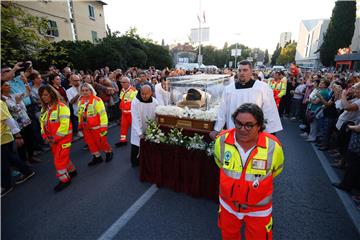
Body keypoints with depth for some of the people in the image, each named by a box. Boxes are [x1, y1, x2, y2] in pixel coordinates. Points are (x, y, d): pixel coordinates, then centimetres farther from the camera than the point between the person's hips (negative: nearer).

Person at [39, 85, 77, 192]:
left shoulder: (61, 107, -17)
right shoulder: (44, 109, 9)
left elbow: (64, 124, -22)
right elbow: (42, 123, 12)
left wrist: (56, 138, -17)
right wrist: (45, 137, 0)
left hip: (63, 137, -8)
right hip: (52, 139, 8)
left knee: (59, 159, -5)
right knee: (62, 157, 17)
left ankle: (65, 179, 10)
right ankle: (72, 171, 37)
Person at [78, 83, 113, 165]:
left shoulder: (96, 100, -17)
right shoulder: (80, 101, 6)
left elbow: (102, 114, -18)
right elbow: (80, 114, 17)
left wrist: (103, 127, -19)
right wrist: (80, 125, 18)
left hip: (96, 127, -7)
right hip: (86, 128, 7)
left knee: (101, 142, 6)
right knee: (91, 143, 15)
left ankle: (109, 152, 33)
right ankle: (97, 157, 32)